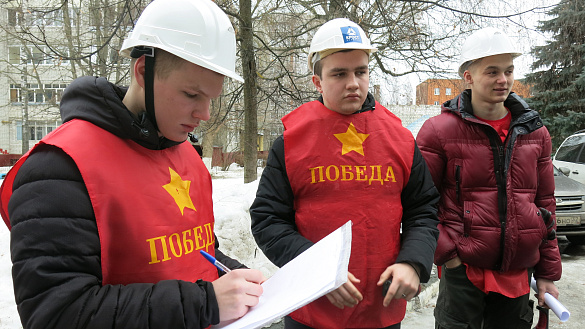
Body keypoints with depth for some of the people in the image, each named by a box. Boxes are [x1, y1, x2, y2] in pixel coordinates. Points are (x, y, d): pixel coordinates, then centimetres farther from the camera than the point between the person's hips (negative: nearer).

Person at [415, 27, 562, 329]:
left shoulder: (535, 132, 8)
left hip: (518, 275, 5)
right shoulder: (439, 131, -8)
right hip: (463, 269, -4)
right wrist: (445, 253, -13)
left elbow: (545, 204, 11)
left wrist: (548, 273, 10)